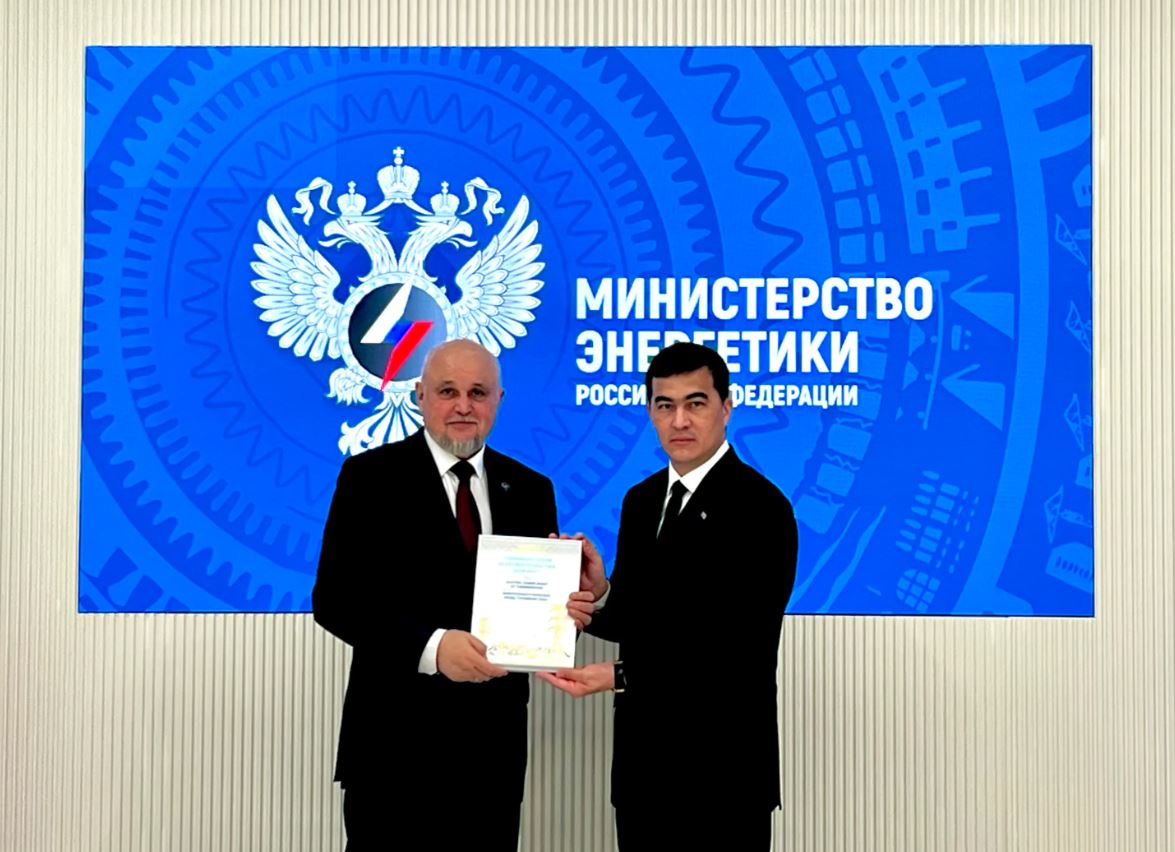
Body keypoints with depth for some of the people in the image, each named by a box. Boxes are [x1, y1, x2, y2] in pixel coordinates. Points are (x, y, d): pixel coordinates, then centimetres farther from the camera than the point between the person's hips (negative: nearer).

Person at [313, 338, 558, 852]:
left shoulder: (529, 489, 8)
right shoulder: (371, 477, -4)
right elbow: (335, 598, -11)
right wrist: (431, 645, -23)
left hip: (494, 741, 4)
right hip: (396, 741, -3)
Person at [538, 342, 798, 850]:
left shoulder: (761, 507, -15)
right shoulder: (640, 500, 9)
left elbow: (741, 647, -20)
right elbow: (633, 616, 10)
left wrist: (619, 676, -25)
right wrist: (598, 601, -13)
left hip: (722, 764, -6)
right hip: (642, 757, 6)